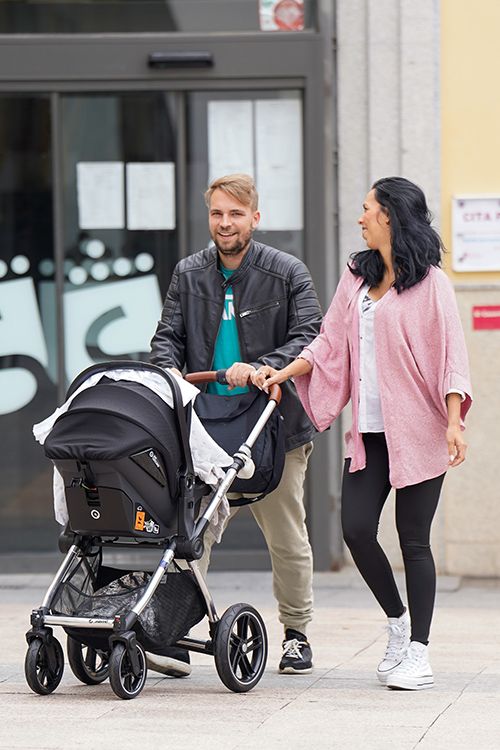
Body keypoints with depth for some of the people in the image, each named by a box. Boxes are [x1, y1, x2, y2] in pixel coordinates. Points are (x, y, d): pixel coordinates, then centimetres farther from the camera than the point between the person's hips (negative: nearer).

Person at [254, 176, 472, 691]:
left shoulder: (429, 283, -4)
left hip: (417, 431, -5)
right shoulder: (356, 277, 13)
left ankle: (418, 652, 7)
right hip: (369, 431, 5)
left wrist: (454, 423, -17)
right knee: (356, 529, -2)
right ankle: (397, 623, 20)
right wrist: (284, 373, 5)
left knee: (413, 538, -2)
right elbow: (331, 344, 16)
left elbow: (450, 355, -8)